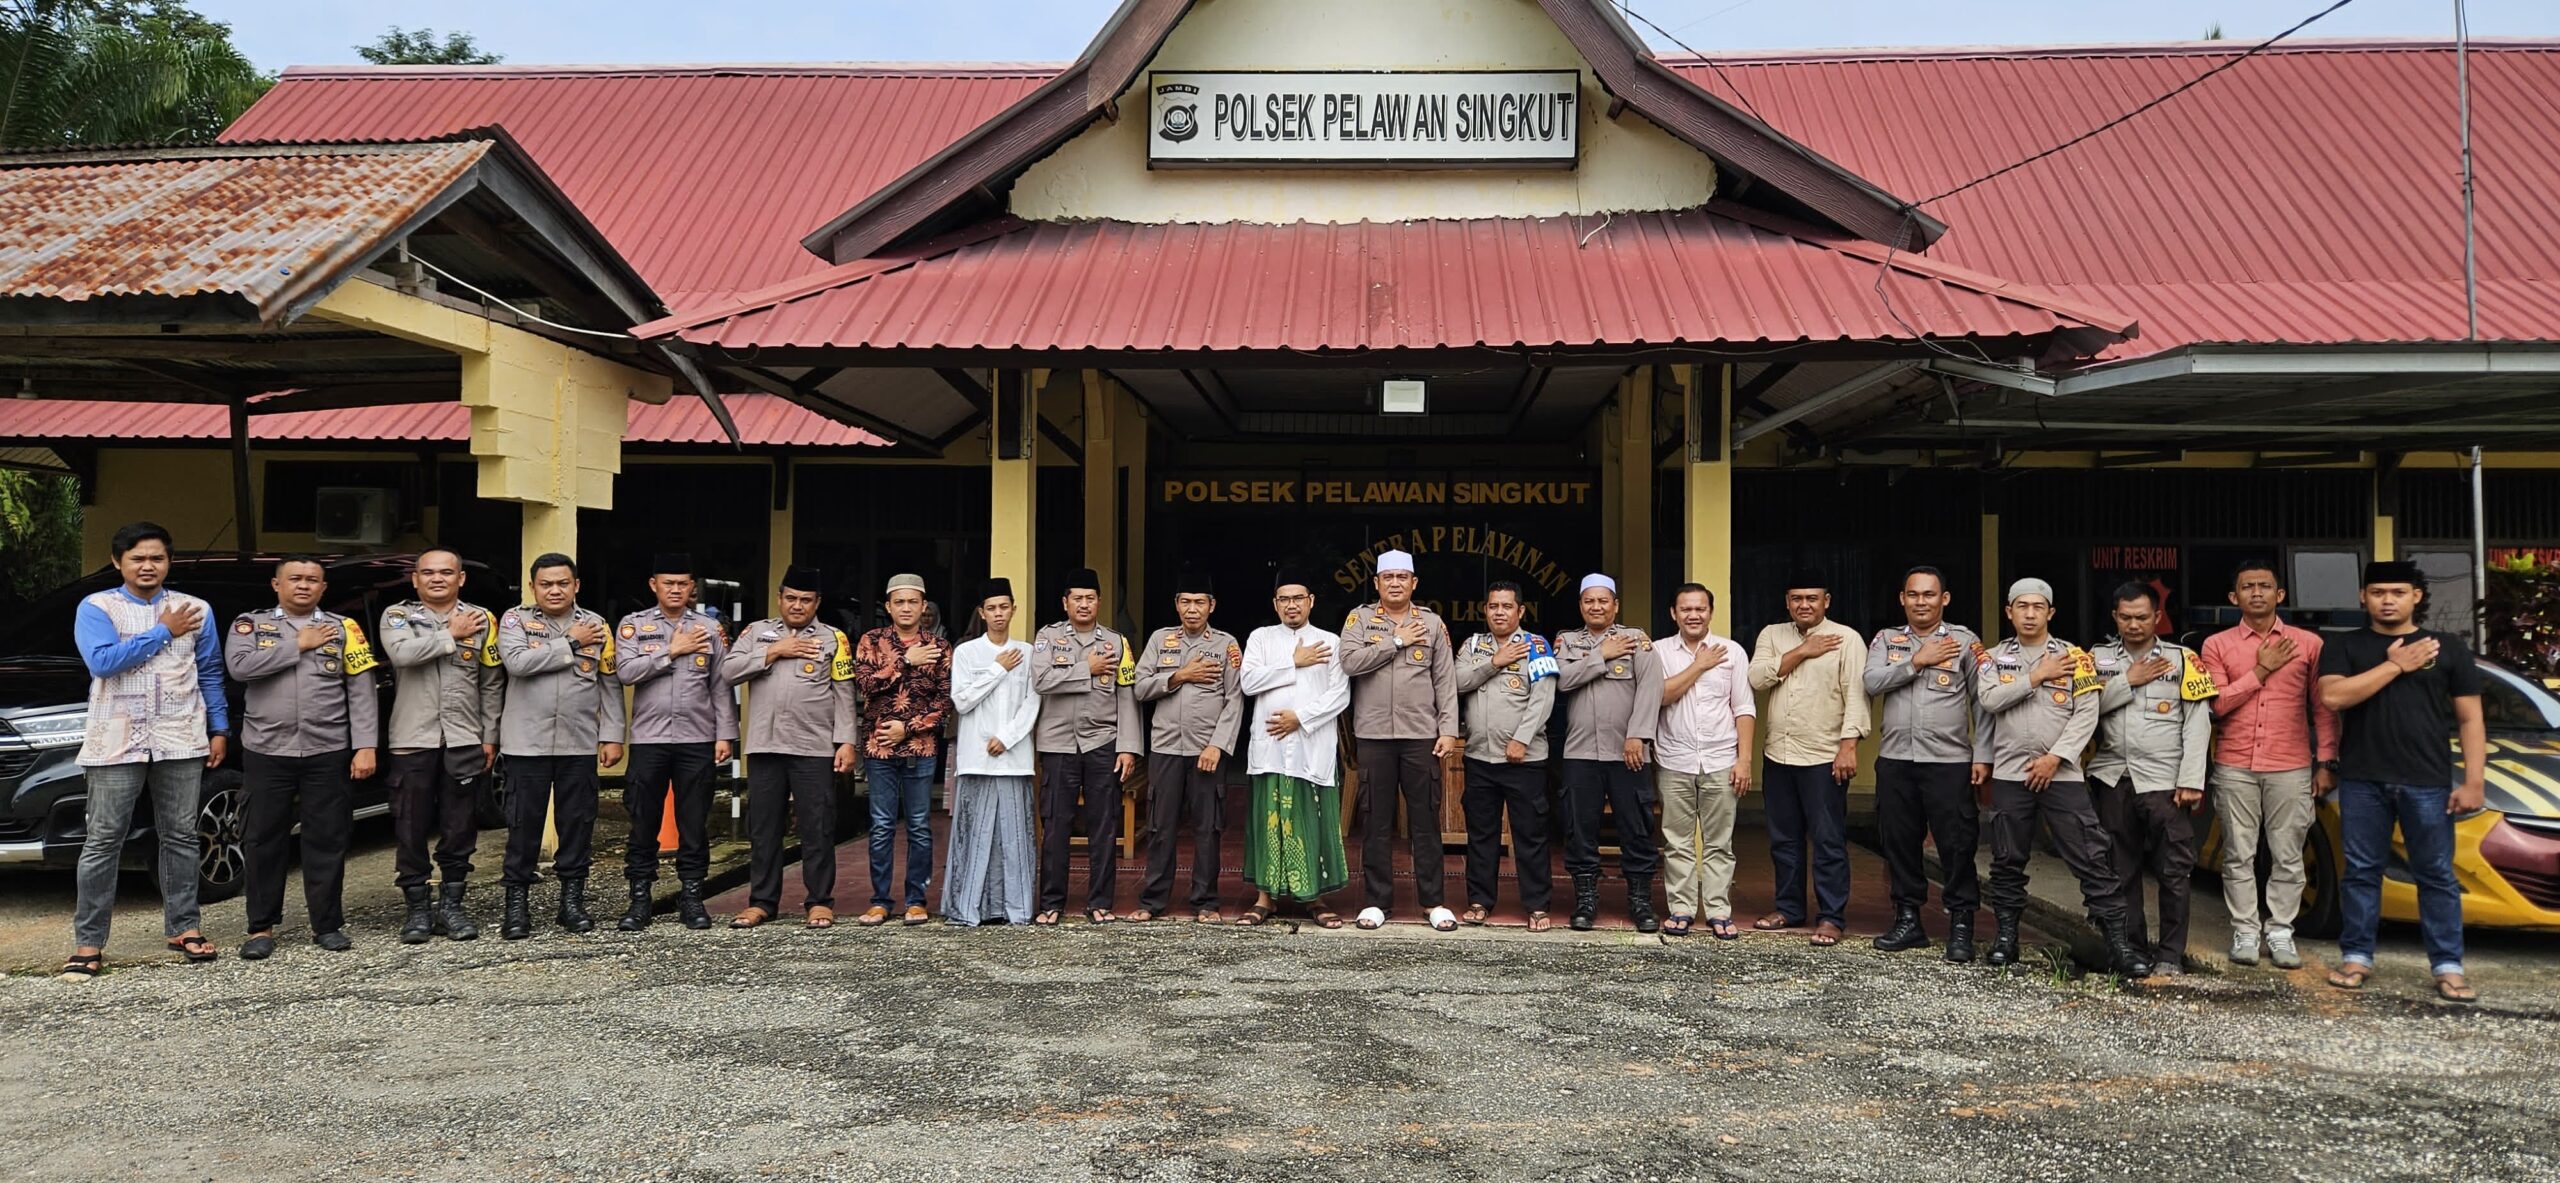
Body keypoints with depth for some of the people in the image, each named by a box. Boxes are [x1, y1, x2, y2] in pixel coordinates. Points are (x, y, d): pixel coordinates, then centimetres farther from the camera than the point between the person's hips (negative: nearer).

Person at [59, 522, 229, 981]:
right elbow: (102, 661, -14)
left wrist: (219, 730, 7)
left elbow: (210, 674, 13)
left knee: (180, 836, 7)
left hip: (181, 741, 2)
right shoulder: (96, 608, 2)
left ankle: (183, 927, 16)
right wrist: (163, 632, -10)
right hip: (116, 743, -2)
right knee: (103, 841, 0)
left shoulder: (195, 610, 10)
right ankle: (88, 943, 4)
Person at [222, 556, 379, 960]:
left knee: (326, 840, 4)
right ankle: (261, 927, 15)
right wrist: (298, 645, -9)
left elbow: (361, 691, 3)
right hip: (267, 752, 0)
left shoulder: (343, 628, 8)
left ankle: (327, 925, 12)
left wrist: (366, 746, -5)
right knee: (263, 841, 5)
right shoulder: (251, 624, 8)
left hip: (328, 753, 0)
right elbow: (240, 665, -12)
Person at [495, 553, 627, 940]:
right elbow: (517, 663, -17)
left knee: (578, 822, 6)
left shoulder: (596, 626, 8)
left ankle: (572, 900, 17)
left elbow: (610, 685, 8)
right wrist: (570, 643, -12)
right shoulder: (515, 620, 3)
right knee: (523, 824, 2)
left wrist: (612, 736, 2)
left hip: (580, 744, 2)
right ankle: (517, 903, 11)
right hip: (527, 743, -2)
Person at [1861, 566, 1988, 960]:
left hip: (1949, 761, -3)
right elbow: (1871, 683, -6)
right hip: (1895, 760, 3)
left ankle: (1961, 927, 7)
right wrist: (1917, 661, -10)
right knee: (1898, 842, 9)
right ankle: (1908, 920, 21)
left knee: (1957, 845, -3)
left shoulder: (1965, 642, 2)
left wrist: (1982, 755, -6)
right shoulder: (1886, 640, 10)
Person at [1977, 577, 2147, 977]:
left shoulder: (2075, 657, 5)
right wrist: (2038, 675, -10)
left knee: (2093, 859, -5)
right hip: (2010, 775, 1)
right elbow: (1990, 699, -9)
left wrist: (2055, 758, -12)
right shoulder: (1993, 658, 9)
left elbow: (2086, 714, -3)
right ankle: (2005, 936, 19)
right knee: (2007, 862, 8)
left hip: (2063, 774, -1)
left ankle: (2118, 943, -2)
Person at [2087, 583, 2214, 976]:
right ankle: (2132, 949, 17)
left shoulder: (2183, 659, 4)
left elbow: (2197, 723, -1)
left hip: (2165, 781, -2)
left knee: (2173, 873, -2)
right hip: (2113, 779, 3)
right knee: (2121, 871, 8)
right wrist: (2129, 681, -8)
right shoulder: (2099, 658, 10)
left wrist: (2191, 780, -9)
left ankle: (2171, 955, 5)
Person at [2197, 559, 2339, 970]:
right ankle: (2245, 933, 10)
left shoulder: (2308, 643, 6)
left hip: (2291, 769, 0)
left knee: (2288, 857, 3)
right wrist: (2261, 671, -8)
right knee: (2239, 856, 3)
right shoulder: (2217, 646, 5)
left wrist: (2326, 763, 2)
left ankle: (2281, 934, 11)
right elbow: (2215, 704, -4)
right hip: (2235, 769, 0)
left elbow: (2324, 708, 6)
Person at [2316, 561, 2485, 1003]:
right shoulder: (2344, 647, 7)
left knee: (2437, 876, 3)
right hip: (2362, 782, 0)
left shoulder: (2449, 648, 8)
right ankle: (2356, 957, 12)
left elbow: (2470, 720, 7)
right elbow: (2332, 696, -10)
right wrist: (2394, 666, -11)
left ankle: (2448, 966, 8)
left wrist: (2473, 781, -2)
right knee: (2362, 872, 6)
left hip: (2427, 782, 0)